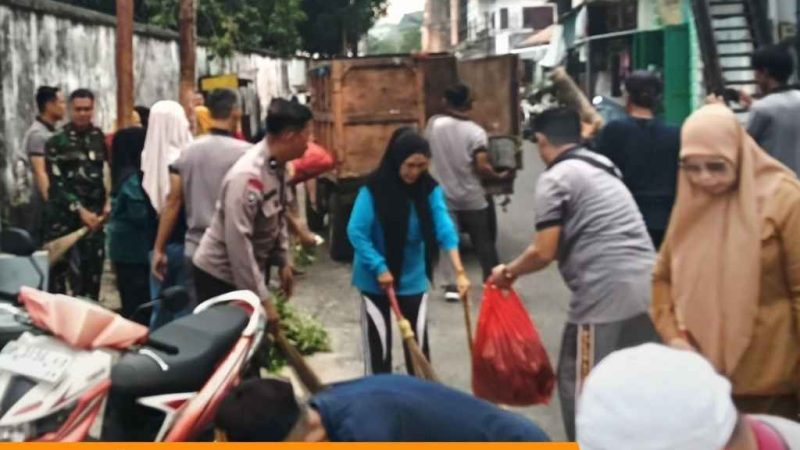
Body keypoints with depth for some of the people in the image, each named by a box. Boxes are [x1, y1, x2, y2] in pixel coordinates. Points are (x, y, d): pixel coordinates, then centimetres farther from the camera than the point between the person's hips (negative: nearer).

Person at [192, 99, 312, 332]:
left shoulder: (278, 166, 0)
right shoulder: (247, 176, -29)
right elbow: (238, 242, -30)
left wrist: (282, 261, 12)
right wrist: (263, 299, -27)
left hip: (249, 271, 9)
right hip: (219, 276, -8)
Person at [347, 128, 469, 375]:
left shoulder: (430, 189, -9)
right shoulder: (374, 188, -19)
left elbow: (444, 229, -18)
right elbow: (356, 232, -19)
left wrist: (460, 271, -27)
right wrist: (379, 268, -23)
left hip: (413, 277, 3)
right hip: (375, 277, -3)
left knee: (418, 340, 10)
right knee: (378, 341, 6)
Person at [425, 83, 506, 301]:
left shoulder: (434, 124, -5)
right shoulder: (476, 132, -14)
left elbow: (427, 152, 12)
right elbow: (482, 167, -18)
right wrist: (499, 176, -1)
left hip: (445, 196, 2)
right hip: (472, 198, -2)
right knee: (484, 242, 10)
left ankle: (451, 286, 5)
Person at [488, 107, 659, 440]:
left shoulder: (555, 179, -5)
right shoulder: (603, 164, 18)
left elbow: (544, 252, -8)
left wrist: (509, 272, 9)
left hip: (605, 295, -8)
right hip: (646, 287, 8)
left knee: (580, 385, 7)